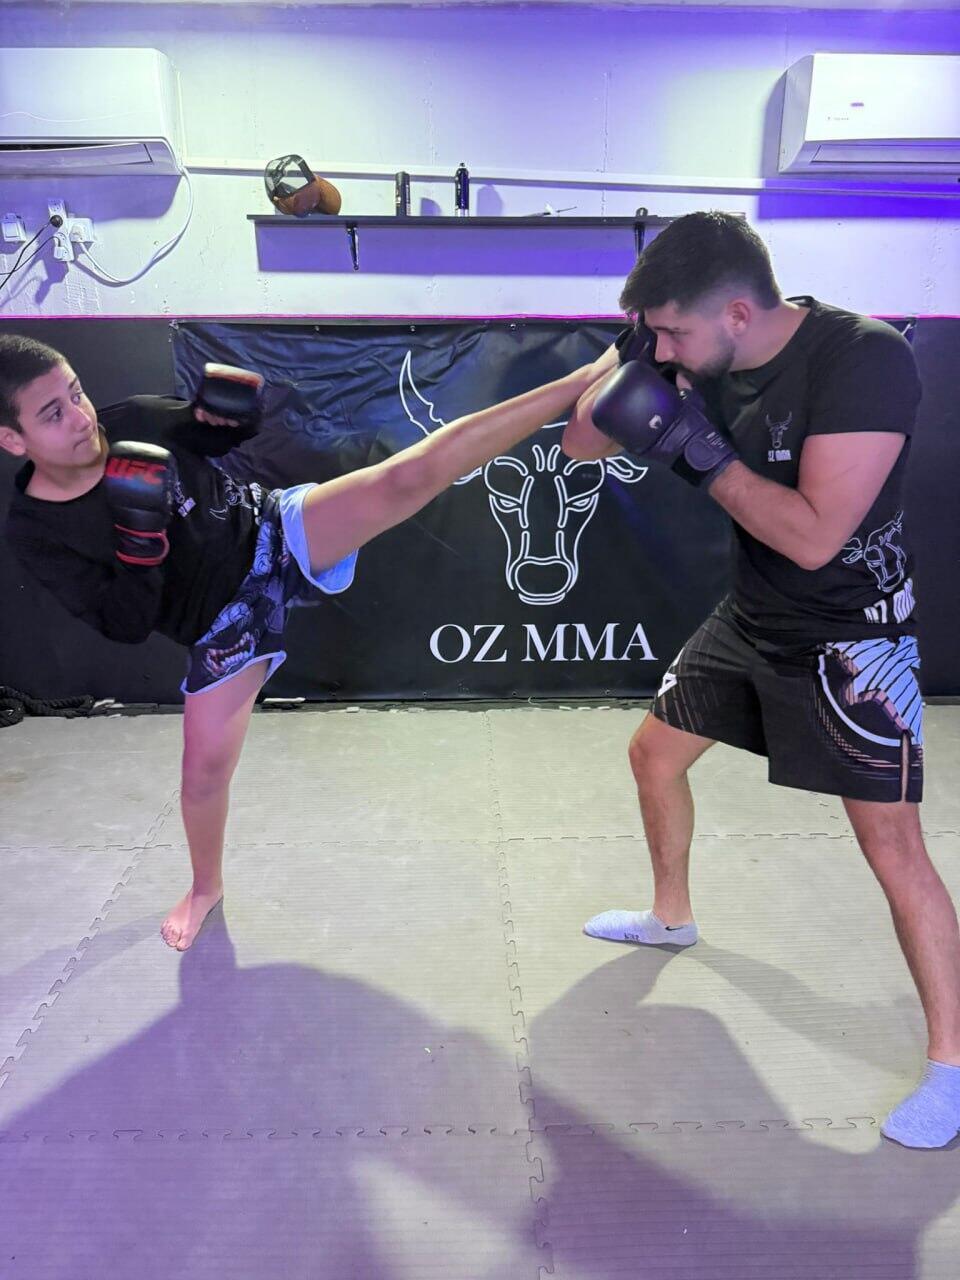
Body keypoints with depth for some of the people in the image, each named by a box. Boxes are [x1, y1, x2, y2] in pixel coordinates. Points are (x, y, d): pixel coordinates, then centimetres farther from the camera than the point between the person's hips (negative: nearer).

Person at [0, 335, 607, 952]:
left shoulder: (134, 420, -8)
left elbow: (224, 433, 10)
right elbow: (126, 625, -18)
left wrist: (230, 403, -12)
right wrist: (139, 543, -33)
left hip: (274, 534, 1)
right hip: (225, 619, 0)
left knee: (407, 475, -19)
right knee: (205, 770, 2)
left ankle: (583, 382, -18)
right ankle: (206, 888, 36)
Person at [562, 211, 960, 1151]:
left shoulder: (862, 358, -27)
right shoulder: (700, 361, -7)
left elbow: (814, 536, -32)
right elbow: (580, 443, -1)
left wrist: (693, 447, -31)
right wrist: (629, 357, -17)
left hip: (851, 635, -7)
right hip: (749, 619, 7)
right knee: (655, 753, 16)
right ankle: (671, 916, 41)